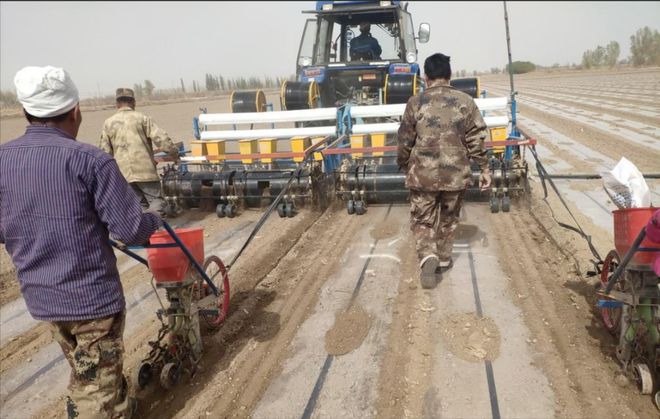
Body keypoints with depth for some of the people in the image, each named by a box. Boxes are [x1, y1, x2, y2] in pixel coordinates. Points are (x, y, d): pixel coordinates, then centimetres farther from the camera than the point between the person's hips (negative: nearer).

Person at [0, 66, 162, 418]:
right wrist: (154, 220, 1)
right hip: (92, 294, -6)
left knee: (83, 371, 27)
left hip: (40, 296, 7)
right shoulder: (88, 159, -19)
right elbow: (131, 230, -20)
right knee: (97, 387, 10)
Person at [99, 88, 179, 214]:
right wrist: (174, 153, 6)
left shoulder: (108, 123, 9)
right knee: (156, 199, 0)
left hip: (123, 172, 4)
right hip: (145, 169, -4)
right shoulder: (142, 118, -1)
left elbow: (104, 151, 9)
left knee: (139, 203, 15)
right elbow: (162, 139, -8)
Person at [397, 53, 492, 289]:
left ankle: (428, 256, -13)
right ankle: (444, 258, 32)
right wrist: (484, 168, 10)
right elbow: (476, 140, 0)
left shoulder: (416, 102, -5)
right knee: (449, 219, 21)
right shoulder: (465, 102, 0)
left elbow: (404, 141, 0)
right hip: (456, 174, 2)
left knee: (422, 219, 9)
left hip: (423, 174, -2)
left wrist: (403, 164, 16)